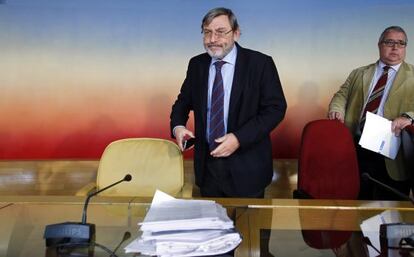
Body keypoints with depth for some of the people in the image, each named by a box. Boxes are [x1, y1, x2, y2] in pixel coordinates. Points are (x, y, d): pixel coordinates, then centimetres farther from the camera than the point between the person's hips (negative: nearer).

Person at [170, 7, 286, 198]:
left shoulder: (260, 63, -9)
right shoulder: (196, 64, 4)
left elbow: (275, 108, -11)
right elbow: (183, 101, 13)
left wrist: (239, 138, -22)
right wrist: (178, 126, -9)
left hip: (247, 167, -3)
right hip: (207, 163, 4)